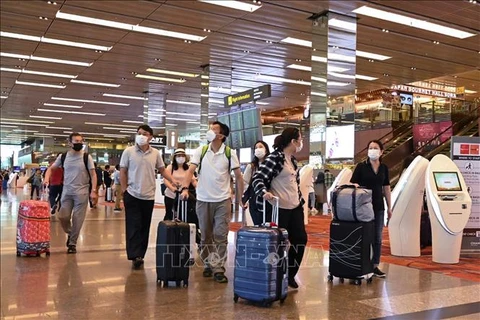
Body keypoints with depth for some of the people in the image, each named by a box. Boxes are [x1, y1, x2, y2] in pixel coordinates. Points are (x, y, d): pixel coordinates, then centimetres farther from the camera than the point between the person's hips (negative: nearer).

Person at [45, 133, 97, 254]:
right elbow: (51, 169, 12)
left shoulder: (87, 157, -3)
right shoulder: (63, 156, 3)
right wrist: (47, 179, -8)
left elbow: (93, 175, -3)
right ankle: (70, 233, 29)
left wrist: (93, 191, -12)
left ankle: (72, 243, 14)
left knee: (77, 219, 0)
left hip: (81, 192, -2)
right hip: (67, 191, 2)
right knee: (63, 216, 0)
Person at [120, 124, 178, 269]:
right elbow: (123, 172, 0)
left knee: (144, 226, 9)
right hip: (132, 195, -3)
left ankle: (140, 255, 19)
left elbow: (162, 170, 9)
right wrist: (124, 190, -4)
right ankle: (135, 256, -4)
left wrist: (173, 180, -7)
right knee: (133, 226, -4)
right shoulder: (128, 151, -4)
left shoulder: (156, 153, 3)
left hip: (149, 196, 3)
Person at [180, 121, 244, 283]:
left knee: (221, 235, -2)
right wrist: (185, 188, -24)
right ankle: (207, 264, 26)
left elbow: (238, 176, 0)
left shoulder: (230, 153, -4)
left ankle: (219, 269, 3)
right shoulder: (200, 151, 0)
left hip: (223, 200, -2)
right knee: (205, 235, 12)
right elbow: (191, 170, -8)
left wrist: (242, 197, -3)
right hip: (203, 199, 2)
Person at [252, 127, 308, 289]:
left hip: (295, 207, 9)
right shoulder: (275, 157, -14)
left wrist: (301, 200, 20)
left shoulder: (292, 159, 13)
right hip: (279, 208, -9)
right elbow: (258, 178, -21)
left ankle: (290, 274, 23)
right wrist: (264, 192, -39)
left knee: (300, 239, 10)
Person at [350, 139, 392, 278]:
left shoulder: (384, 168, 7)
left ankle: (375, 266, 15)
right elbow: (353, 185, -5)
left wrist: (389, 207, 9)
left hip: (378, 207, 3)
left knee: (377, 238, 7)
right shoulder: (361, 166, -3)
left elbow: (387, 188, 11)